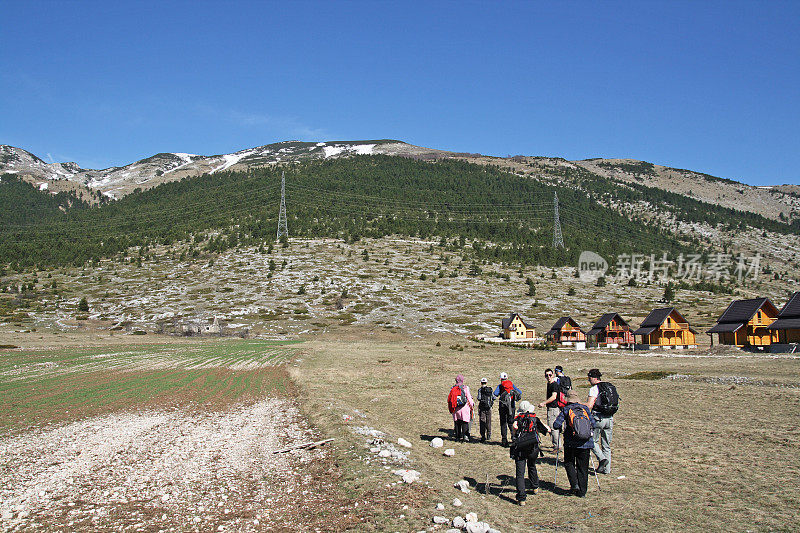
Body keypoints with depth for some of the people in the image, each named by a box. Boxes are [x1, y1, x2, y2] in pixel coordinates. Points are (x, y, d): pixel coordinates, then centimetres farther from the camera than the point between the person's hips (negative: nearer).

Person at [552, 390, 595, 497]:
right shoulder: (585, 408, 7)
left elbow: (556, 425, -7)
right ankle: (582, 491, 13)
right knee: (583, 467, 11)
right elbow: (593, 424, 8)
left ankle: (574, 484, 0)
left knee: (569, 463, 16)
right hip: (586, 443, 3)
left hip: (571, 443, -2)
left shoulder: (565, 410, 0)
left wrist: (562, 426, 15)